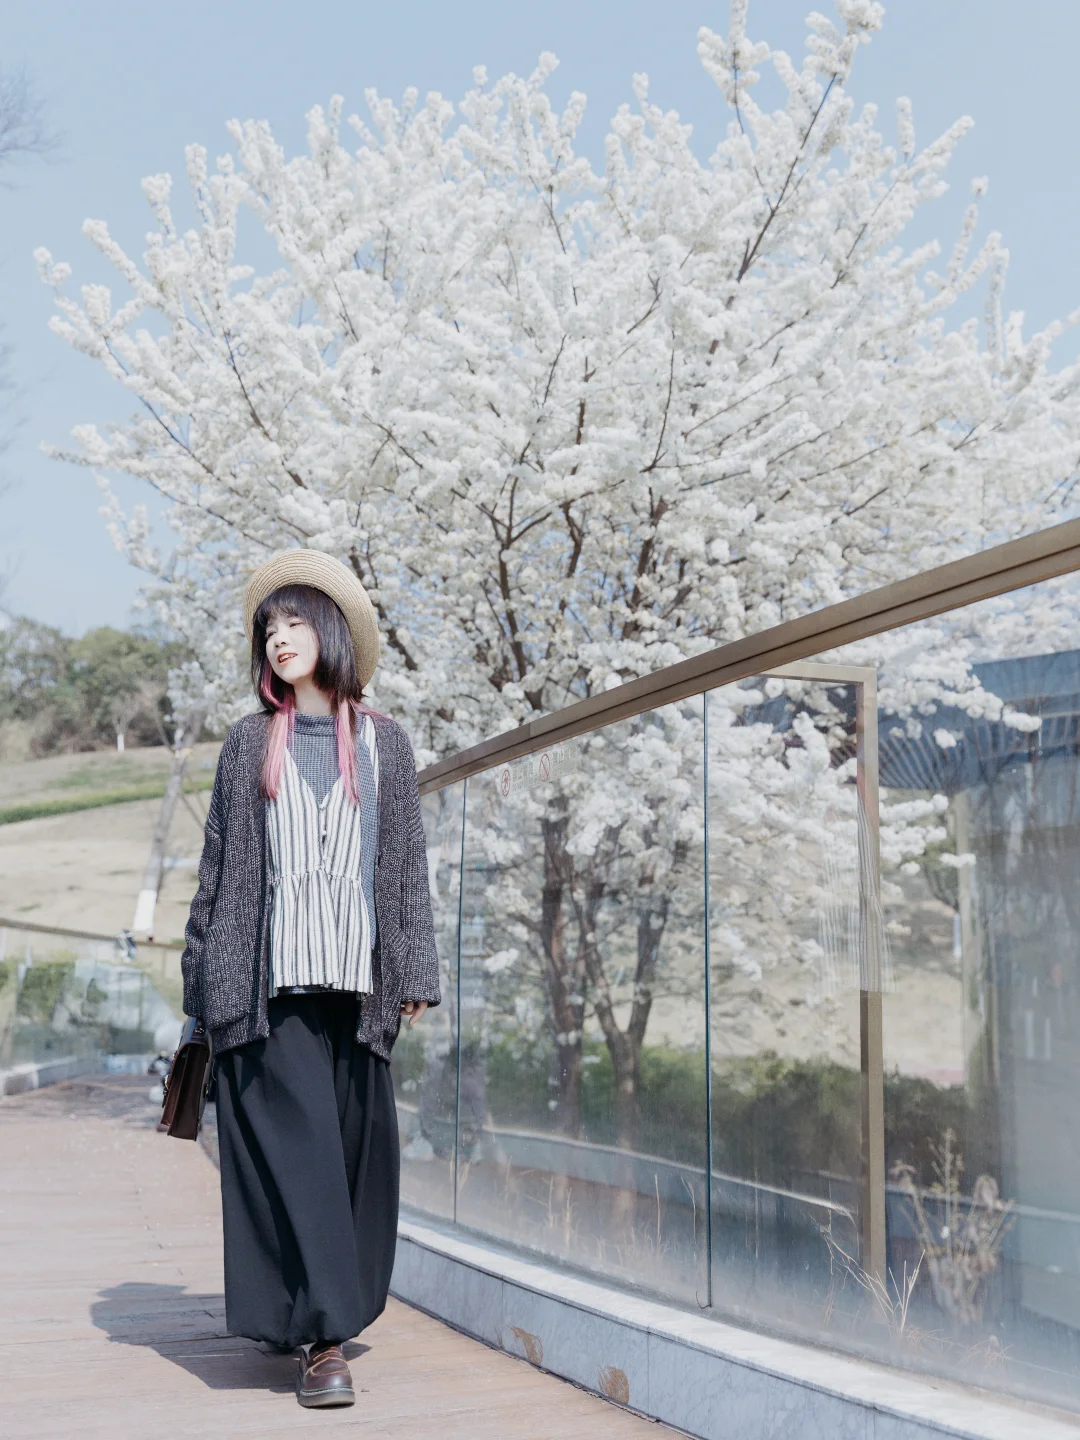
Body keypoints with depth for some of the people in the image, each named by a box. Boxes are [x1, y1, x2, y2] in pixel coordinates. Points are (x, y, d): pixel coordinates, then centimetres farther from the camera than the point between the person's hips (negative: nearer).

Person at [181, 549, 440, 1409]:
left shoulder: (384, 744, 12)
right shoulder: (250, 744, 11)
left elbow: (408, 864, 10)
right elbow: (219, 862, 9)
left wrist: (416, 973, 3)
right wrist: (205, 975, 4)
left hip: (355, 978, 1)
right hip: (272, 979, -1)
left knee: (358, 1144, 3)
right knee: (295, 1146, -6)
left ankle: (299, 1308, 21)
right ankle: (321, 1336, -4)